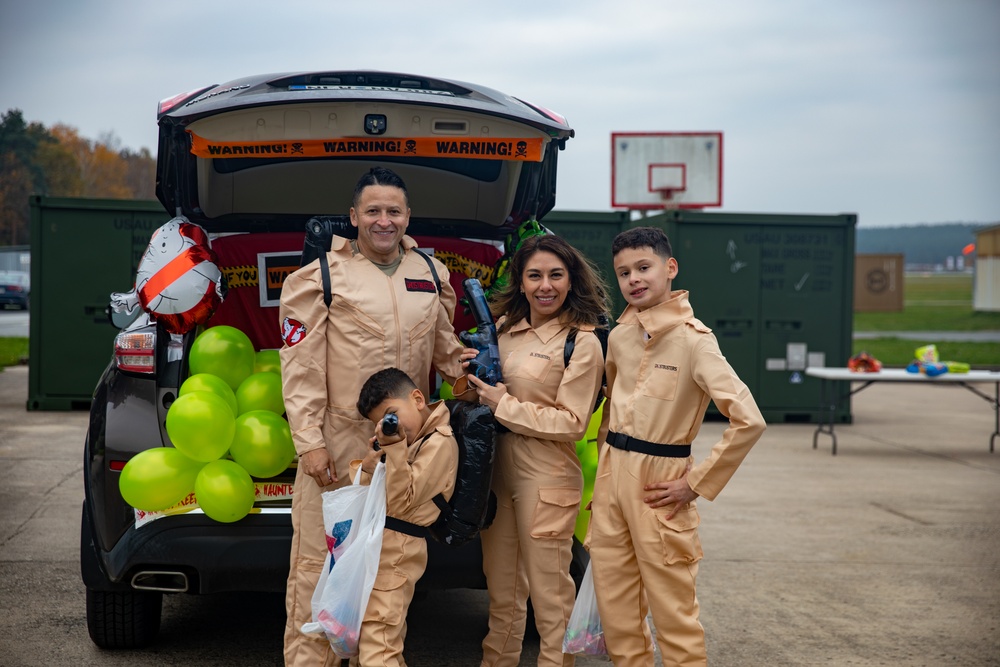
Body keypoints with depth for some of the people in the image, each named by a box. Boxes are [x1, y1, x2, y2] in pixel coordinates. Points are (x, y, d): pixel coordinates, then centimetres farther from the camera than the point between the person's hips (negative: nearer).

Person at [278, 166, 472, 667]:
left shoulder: (432, 274, 11)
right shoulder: (320, 277, -5)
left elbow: (445, 348, 22)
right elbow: (301, 366, -7)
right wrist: (309, 440, -12)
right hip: (339, 441, -5)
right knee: (319, 560, -3)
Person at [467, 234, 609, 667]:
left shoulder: (582, 343, -10)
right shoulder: (505, 329, 8)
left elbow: (572, 423, -14)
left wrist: (504, 405, -14)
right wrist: (474, 378, -2)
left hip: (547, 478, -6)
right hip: (497, 471, 6)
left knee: (549, 592, 2)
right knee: (502, 590, 17)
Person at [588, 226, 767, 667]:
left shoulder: (692, 339, -13)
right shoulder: (620, 335, 7)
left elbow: (747, 420, -20)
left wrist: (696, 484, -16)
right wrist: (603, 471, 17)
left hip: (658, 483, -6)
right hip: (611, 476, 6)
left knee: (672, 610, 1)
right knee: (615, 611, 12)